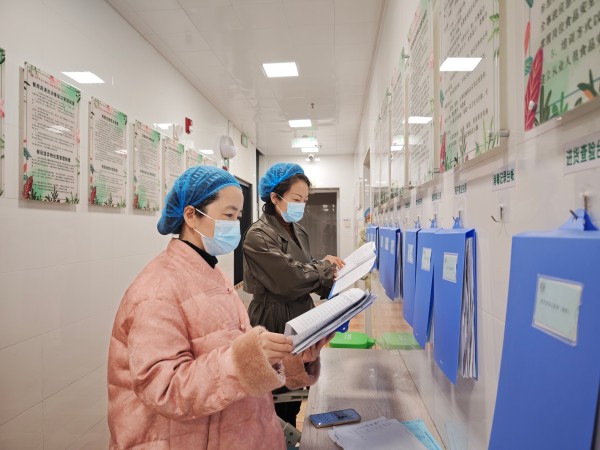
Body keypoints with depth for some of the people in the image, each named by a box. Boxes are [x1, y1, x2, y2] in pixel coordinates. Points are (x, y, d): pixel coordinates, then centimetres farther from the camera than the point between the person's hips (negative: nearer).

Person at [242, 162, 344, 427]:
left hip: (301, 318, 8)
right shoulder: (259, 236, -16)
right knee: (277, 398, 6)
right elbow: (291, 279, -22)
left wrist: (330, 284, -5)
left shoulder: (298, 232, 9)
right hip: (275, 324, -8)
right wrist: (324, 267, -7)